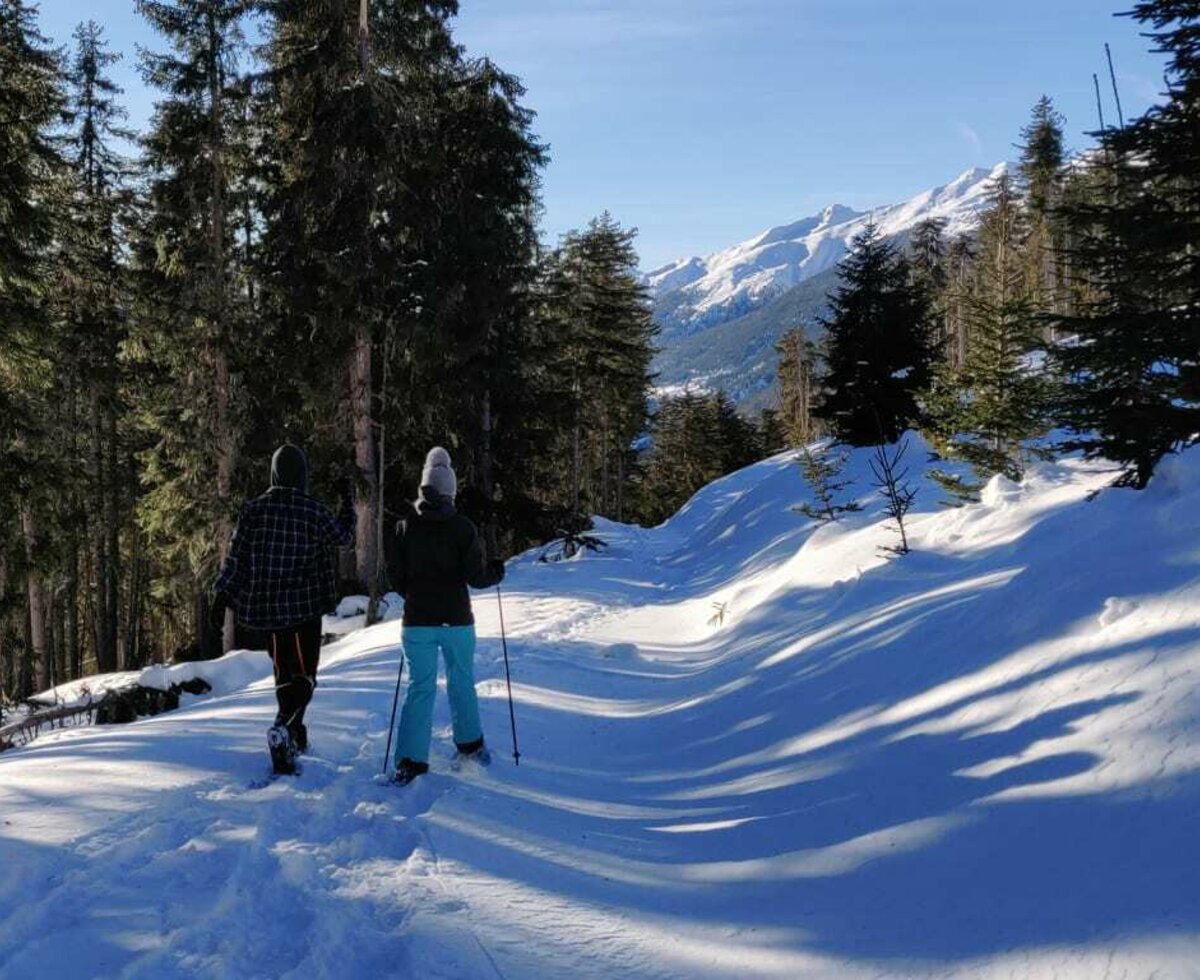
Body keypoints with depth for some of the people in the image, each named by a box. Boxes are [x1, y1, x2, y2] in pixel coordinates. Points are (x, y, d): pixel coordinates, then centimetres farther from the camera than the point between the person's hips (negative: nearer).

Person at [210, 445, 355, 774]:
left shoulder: (254, 509, -4)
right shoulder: (316, 512, -9)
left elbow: (236, 556, -5)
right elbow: (344, 535, 10)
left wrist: (222, 595, 0)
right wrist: (347, 499, 23)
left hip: (265, 604, 3)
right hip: (306, 605, -3)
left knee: (283, 670, 18)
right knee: (305, 672, -1)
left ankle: (294, 734, 28)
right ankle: (284, 726, -27)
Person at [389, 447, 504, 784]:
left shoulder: (405, 526, -2)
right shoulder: (463, 528, -9)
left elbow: (396, 578, 2)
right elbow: (476, 577, -9)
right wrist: (496, 572, 12)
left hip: (417, 620, 1)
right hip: (456, 620, -1)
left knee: (420, 686, 5)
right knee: (462, 681, 17)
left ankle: (410, 761, -4)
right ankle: (470, 744, 31)